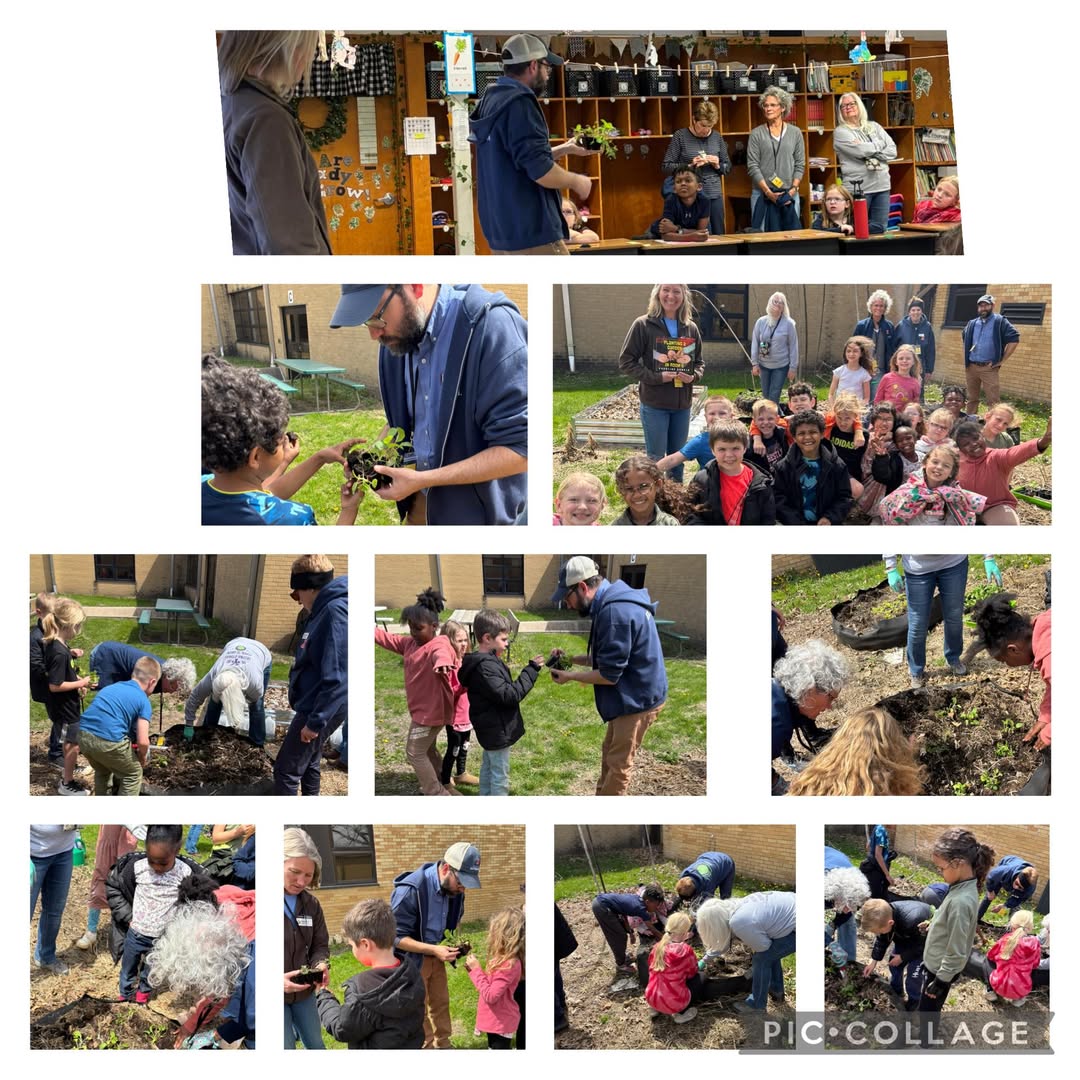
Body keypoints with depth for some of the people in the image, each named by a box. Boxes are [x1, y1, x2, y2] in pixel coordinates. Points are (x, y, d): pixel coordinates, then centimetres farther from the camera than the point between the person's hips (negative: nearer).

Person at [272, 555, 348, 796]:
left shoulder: (336, 612, -24)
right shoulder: (324, 610, 9)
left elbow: (336, 677, -28)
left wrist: (316, 721, -25)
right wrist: (299, 699, 25)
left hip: (320, 709, -10)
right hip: (313, 704, 10)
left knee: (286, 770, -4)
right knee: (308, 763, 22)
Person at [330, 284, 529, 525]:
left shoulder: (492, 327, -23)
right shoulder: (399, 335, 0)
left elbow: (519, 449, -25)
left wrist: (421, 480, -24)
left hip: (486, 513, -6)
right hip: (424, 506, 6)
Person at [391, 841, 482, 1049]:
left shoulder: (453, 889, -7)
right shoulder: (410, 890, -31)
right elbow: (397, 937, -26)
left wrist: (455, 943, -6)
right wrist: (434, 949, -32)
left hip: (436, 955, 7)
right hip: (412, 958, -7)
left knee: (441, 1003, 16)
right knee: (419, 1010, 4)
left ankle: (443, 1046, 31)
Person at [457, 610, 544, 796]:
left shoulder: (484, 661, 7)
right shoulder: (485, 667, -27)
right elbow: (510, 695, -29)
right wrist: (531, 671, -25)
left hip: (490, 728, 11)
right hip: (497, 730, -11)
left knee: (488, 768, 21)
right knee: (500, 777, -1)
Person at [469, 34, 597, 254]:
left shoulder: (491, 100, 14)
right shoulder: (519, 102, -16)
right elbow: (540, 171, -22)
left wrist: (565, 149, 26)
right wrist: (577, 182, -5)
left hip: (501, 232, 10)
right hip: (531, 234, -10)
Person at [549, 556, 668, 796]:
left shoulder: (615, 612, -28)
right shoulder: (613, 603, 6)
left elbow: (609, 675, -23)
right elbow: (610, 657, 16)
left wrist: (570, 676, -10)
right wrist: (572, 658, 6)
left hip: (637, 699, -10)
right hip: (631, 695, 10)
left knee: (619, 763, 3)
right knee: (610, 753, 21)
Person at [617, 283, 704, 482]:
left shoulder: (691, 328, 5)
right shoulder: (643, 325, -8)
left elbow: (699, 362, 16)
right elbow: (626, 363, -7)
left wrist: (694, 376, -7)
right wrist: (656, 377, -17)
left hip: (683, 404, 4)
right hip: (654, 404, -4)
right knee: (656, 458, 1)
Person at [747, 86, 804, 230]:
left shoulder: (795, 133, 8)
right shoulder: (756, 134, 2)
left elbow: (800, 165, 7)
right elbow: (752, 166, -4)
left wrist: (793, 189, -7)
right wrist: (768, 192, -11)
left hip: (789, 195, 2)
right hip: (762, 195, -2)